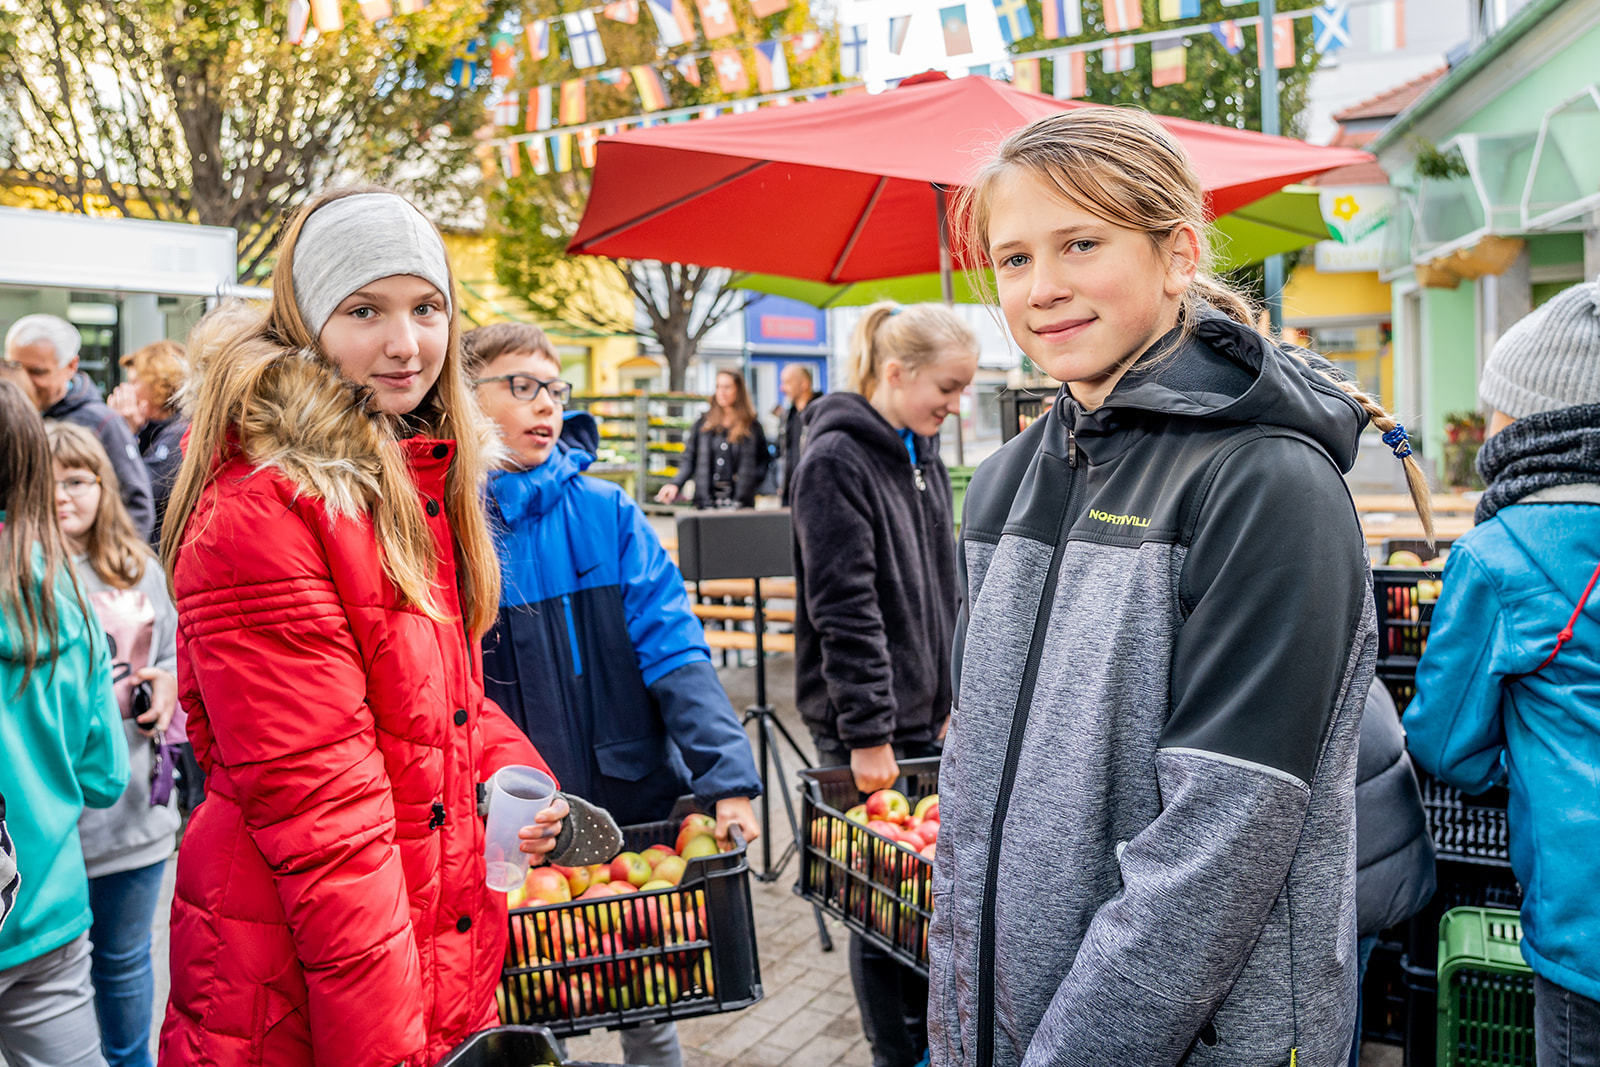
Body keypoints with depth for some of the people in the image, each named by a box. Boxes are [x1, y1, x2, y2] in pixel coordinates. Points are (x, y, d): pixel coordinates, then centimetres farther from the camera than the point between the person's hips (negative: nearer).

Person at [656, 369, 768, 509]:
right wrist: (675, 484, -5)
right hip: (707, 502, 2)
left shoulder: (752, 426, 4)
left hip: (739, 503, -2)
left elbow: (763, 464, 6)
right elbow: (689, 461, 10)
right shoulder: (703, 424, 9)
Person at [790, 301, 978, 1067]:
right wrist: (868, 733, -18)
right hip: (867, 725, -7)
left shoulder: (922, 453, 11)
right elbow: (844, 610, -18)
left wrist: (956, 697, 15)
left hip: (924, 713, 7)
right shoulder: (836, 459, -14)